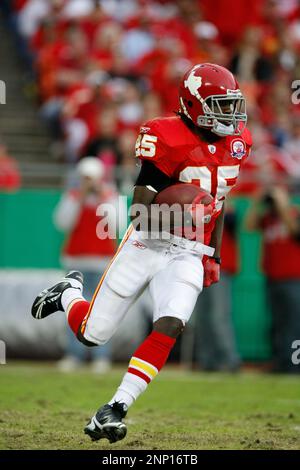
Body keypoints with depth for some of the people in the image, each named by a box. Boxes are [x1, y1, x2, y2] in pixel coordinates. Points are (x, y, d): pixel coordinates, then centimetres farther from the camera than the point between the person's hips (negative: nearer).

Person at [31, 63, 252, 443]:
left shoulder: (236, 143, 5)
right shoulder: (169, 139, -16)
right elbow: (140, 206, -18)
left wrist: (214, 255, 19)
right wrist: (167, 216, -39)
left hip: (188, 255, 4)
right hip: (146, 245, -4)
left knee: (170, 326, -21)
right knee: (92, 334, 3)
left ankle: (114, 410, -16)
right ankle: (68, 293, 40)